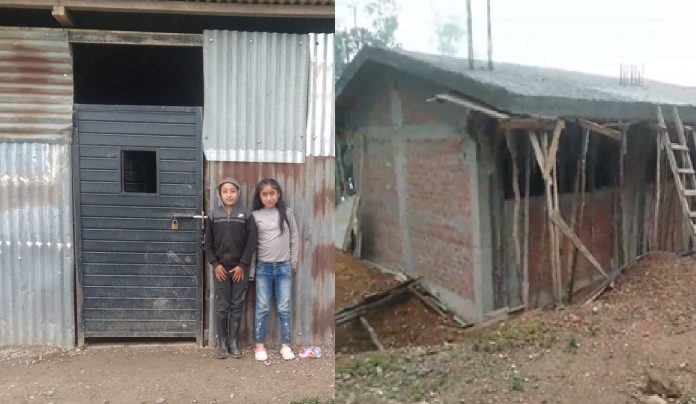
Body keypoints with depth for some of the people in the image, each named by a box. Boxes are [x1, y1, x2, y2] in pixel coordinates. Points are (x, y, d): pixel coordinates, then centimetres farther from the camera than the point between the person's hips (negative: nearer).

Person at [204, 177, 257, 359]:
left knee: (237, 306, 5)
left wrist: (242, 265, -9)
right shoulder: (214, 215, 4)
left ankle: (233, 342, 15)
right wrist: (215, 264, -6)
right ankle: (222, 343, 14)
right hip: (221, 268, 1)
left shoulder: (246, 215, 0)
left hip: (240, 268, 0)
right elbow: (208, 243, 5)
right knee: (221, 307, 4)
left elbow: (251, 242, -3)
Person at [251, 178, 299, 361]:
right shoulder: (255, 216, 0)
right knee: (262, 308, 4)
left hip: (284, 266, 0)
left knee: (284, 308, 3)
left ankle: (285, 345, 13)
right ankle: (260, 345, 13)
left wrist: (293, 263, 5)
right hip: (263, 267, 0)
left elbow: (294, 239, 5)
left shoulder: (287, 213, 0)